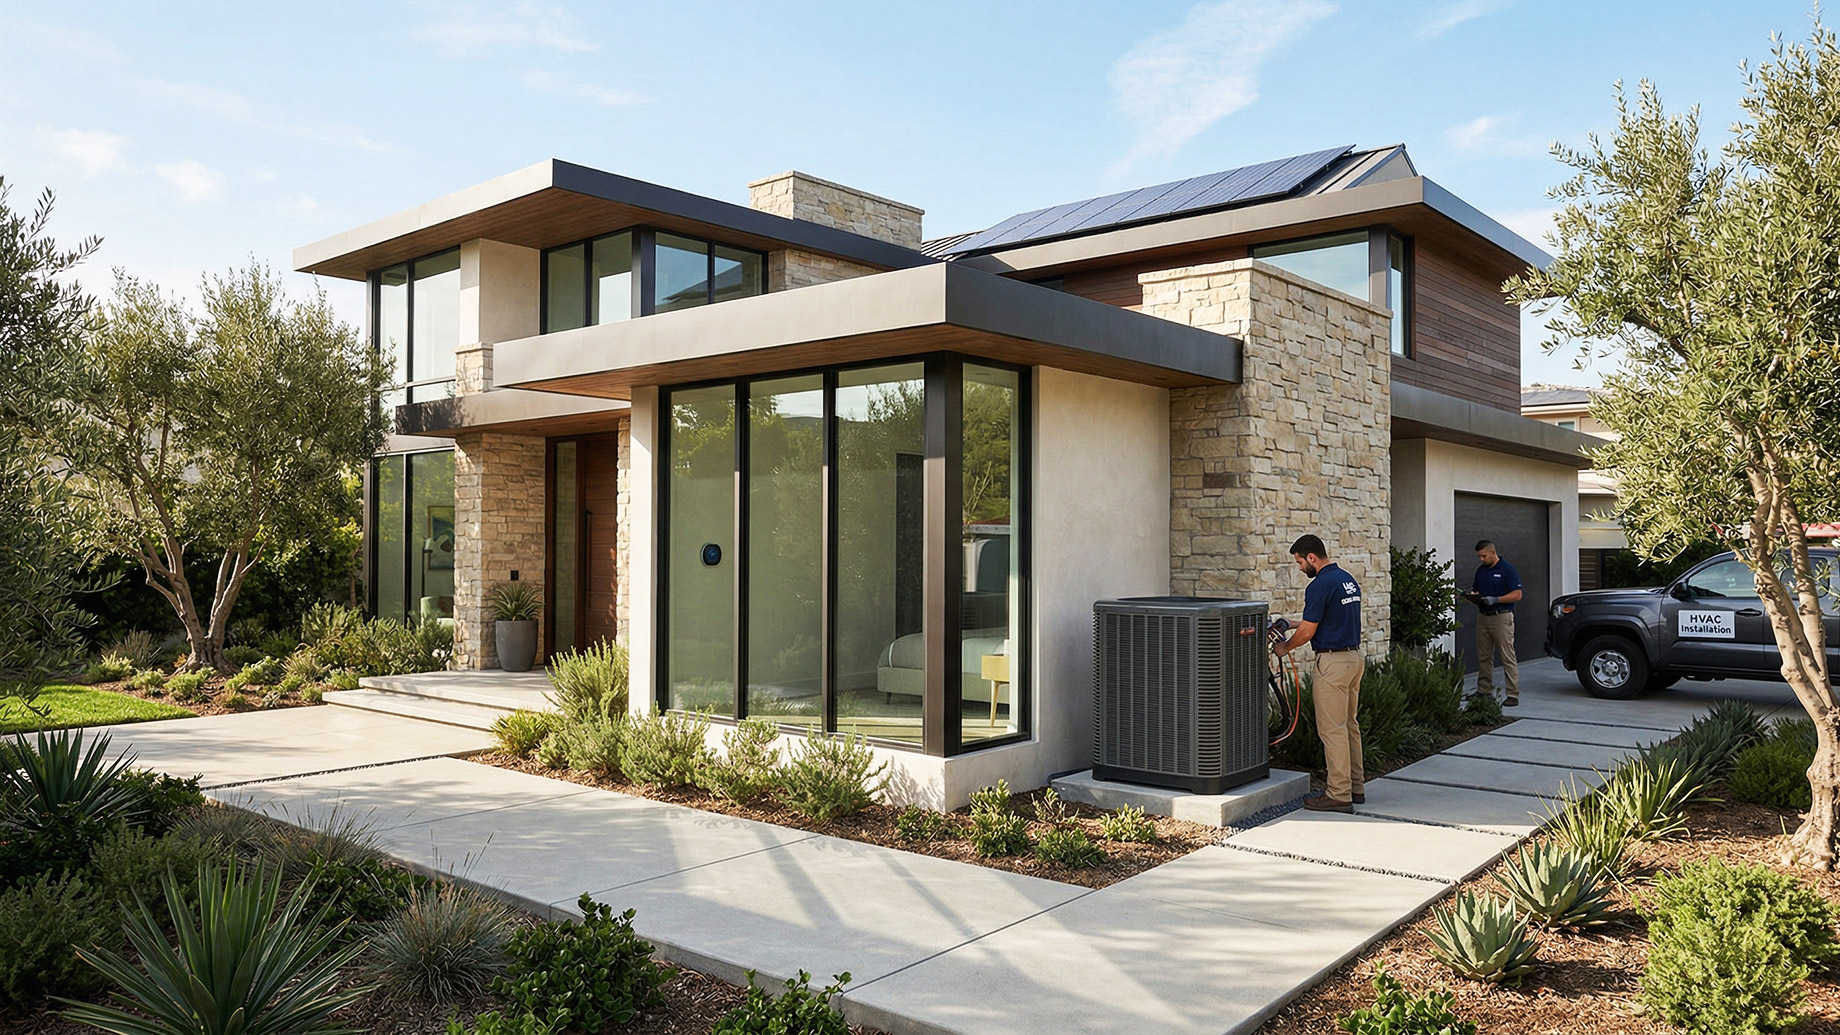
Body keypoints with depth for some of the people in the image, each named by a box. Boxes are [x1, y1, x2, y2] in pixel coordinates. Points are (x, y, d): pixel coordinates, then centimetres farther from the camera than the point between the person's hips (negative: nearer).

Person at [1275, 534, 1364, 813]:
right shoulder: (1348, 580, 13)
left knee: (1332, 730, -5)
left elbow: (1307, 632, -14)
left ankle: (1339, 795, -2)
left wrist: (1285, 648, 3)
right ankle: (1355, 786, 22)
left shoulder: (1320, 585, -16)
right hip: (1354, 657, 10)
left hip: (1333, 663, -10)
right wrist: (1294, 623, 23)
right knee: (1349, 725, 15)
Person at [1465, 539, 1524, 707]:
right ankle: (1484, 691, 18)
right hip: (1483, 616, 7)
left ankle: (1513, 695, -4)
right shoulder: (1480, 570, 13)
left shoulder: (1507, 569, -7)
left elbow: (1517, 594, -11)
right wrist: (1472, 596, -3)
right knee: (1484, 657, 10)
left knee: (1508, 658, -6)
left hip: (1501, 617, -7)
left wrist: (1494, 600, -20)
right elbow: (1476, 592, 20)